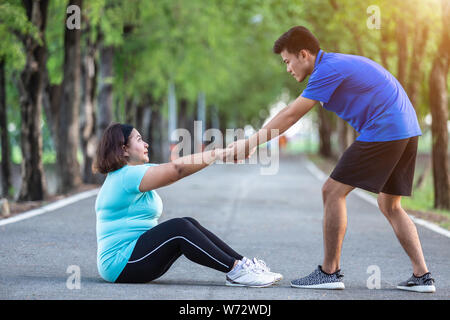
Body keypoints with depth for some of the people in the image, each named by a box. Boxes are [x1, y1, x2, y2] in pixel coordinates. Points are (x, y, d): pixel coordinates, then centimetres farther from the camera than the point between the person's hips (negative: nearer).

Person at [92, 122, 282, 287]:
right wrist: (222, 153, -16)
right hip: (121, 265, -10)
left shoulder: (127, 174, 17)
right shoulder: (128, 176, -15)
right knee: (179, 228, -22)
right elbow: (178, 168, -23)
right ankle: (236, 270, -23)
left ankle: (242, 263, -7)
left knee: (189, 223, 0)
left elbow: (176, 169, 10)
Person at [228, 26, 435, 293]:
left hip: (384, 131, -10)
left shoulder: (328, 69, -10)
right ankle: (422, 276, 12)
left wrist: (250, 143, -5)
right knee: (391, 206, 16)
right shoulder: (337, 64, 20)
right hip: (408, 130, 10)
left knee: (333, 191, -5)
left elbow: (290, 116, -10)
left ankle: (330, 271, -2)